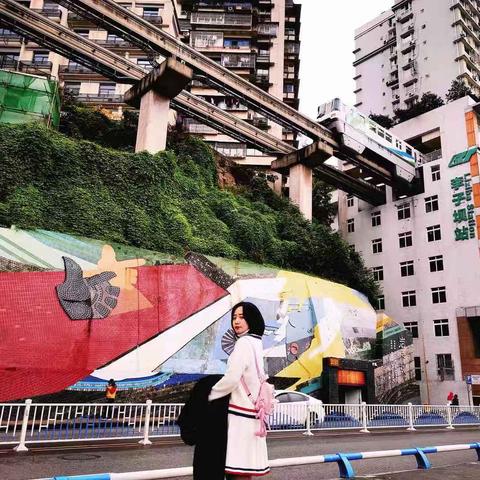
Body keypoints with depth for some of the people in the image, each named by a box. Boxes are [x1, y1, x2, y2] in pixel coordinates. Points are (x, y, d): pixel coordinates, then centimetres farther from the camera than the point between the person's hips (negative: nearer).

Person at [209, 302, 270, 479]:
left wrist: (211, 395, -5)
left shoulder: (244, 342, -14)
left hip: (241, 411, -9)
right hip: (251, 408, 9)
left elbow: (232, 378, -20)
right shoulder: (255, 342, 13)